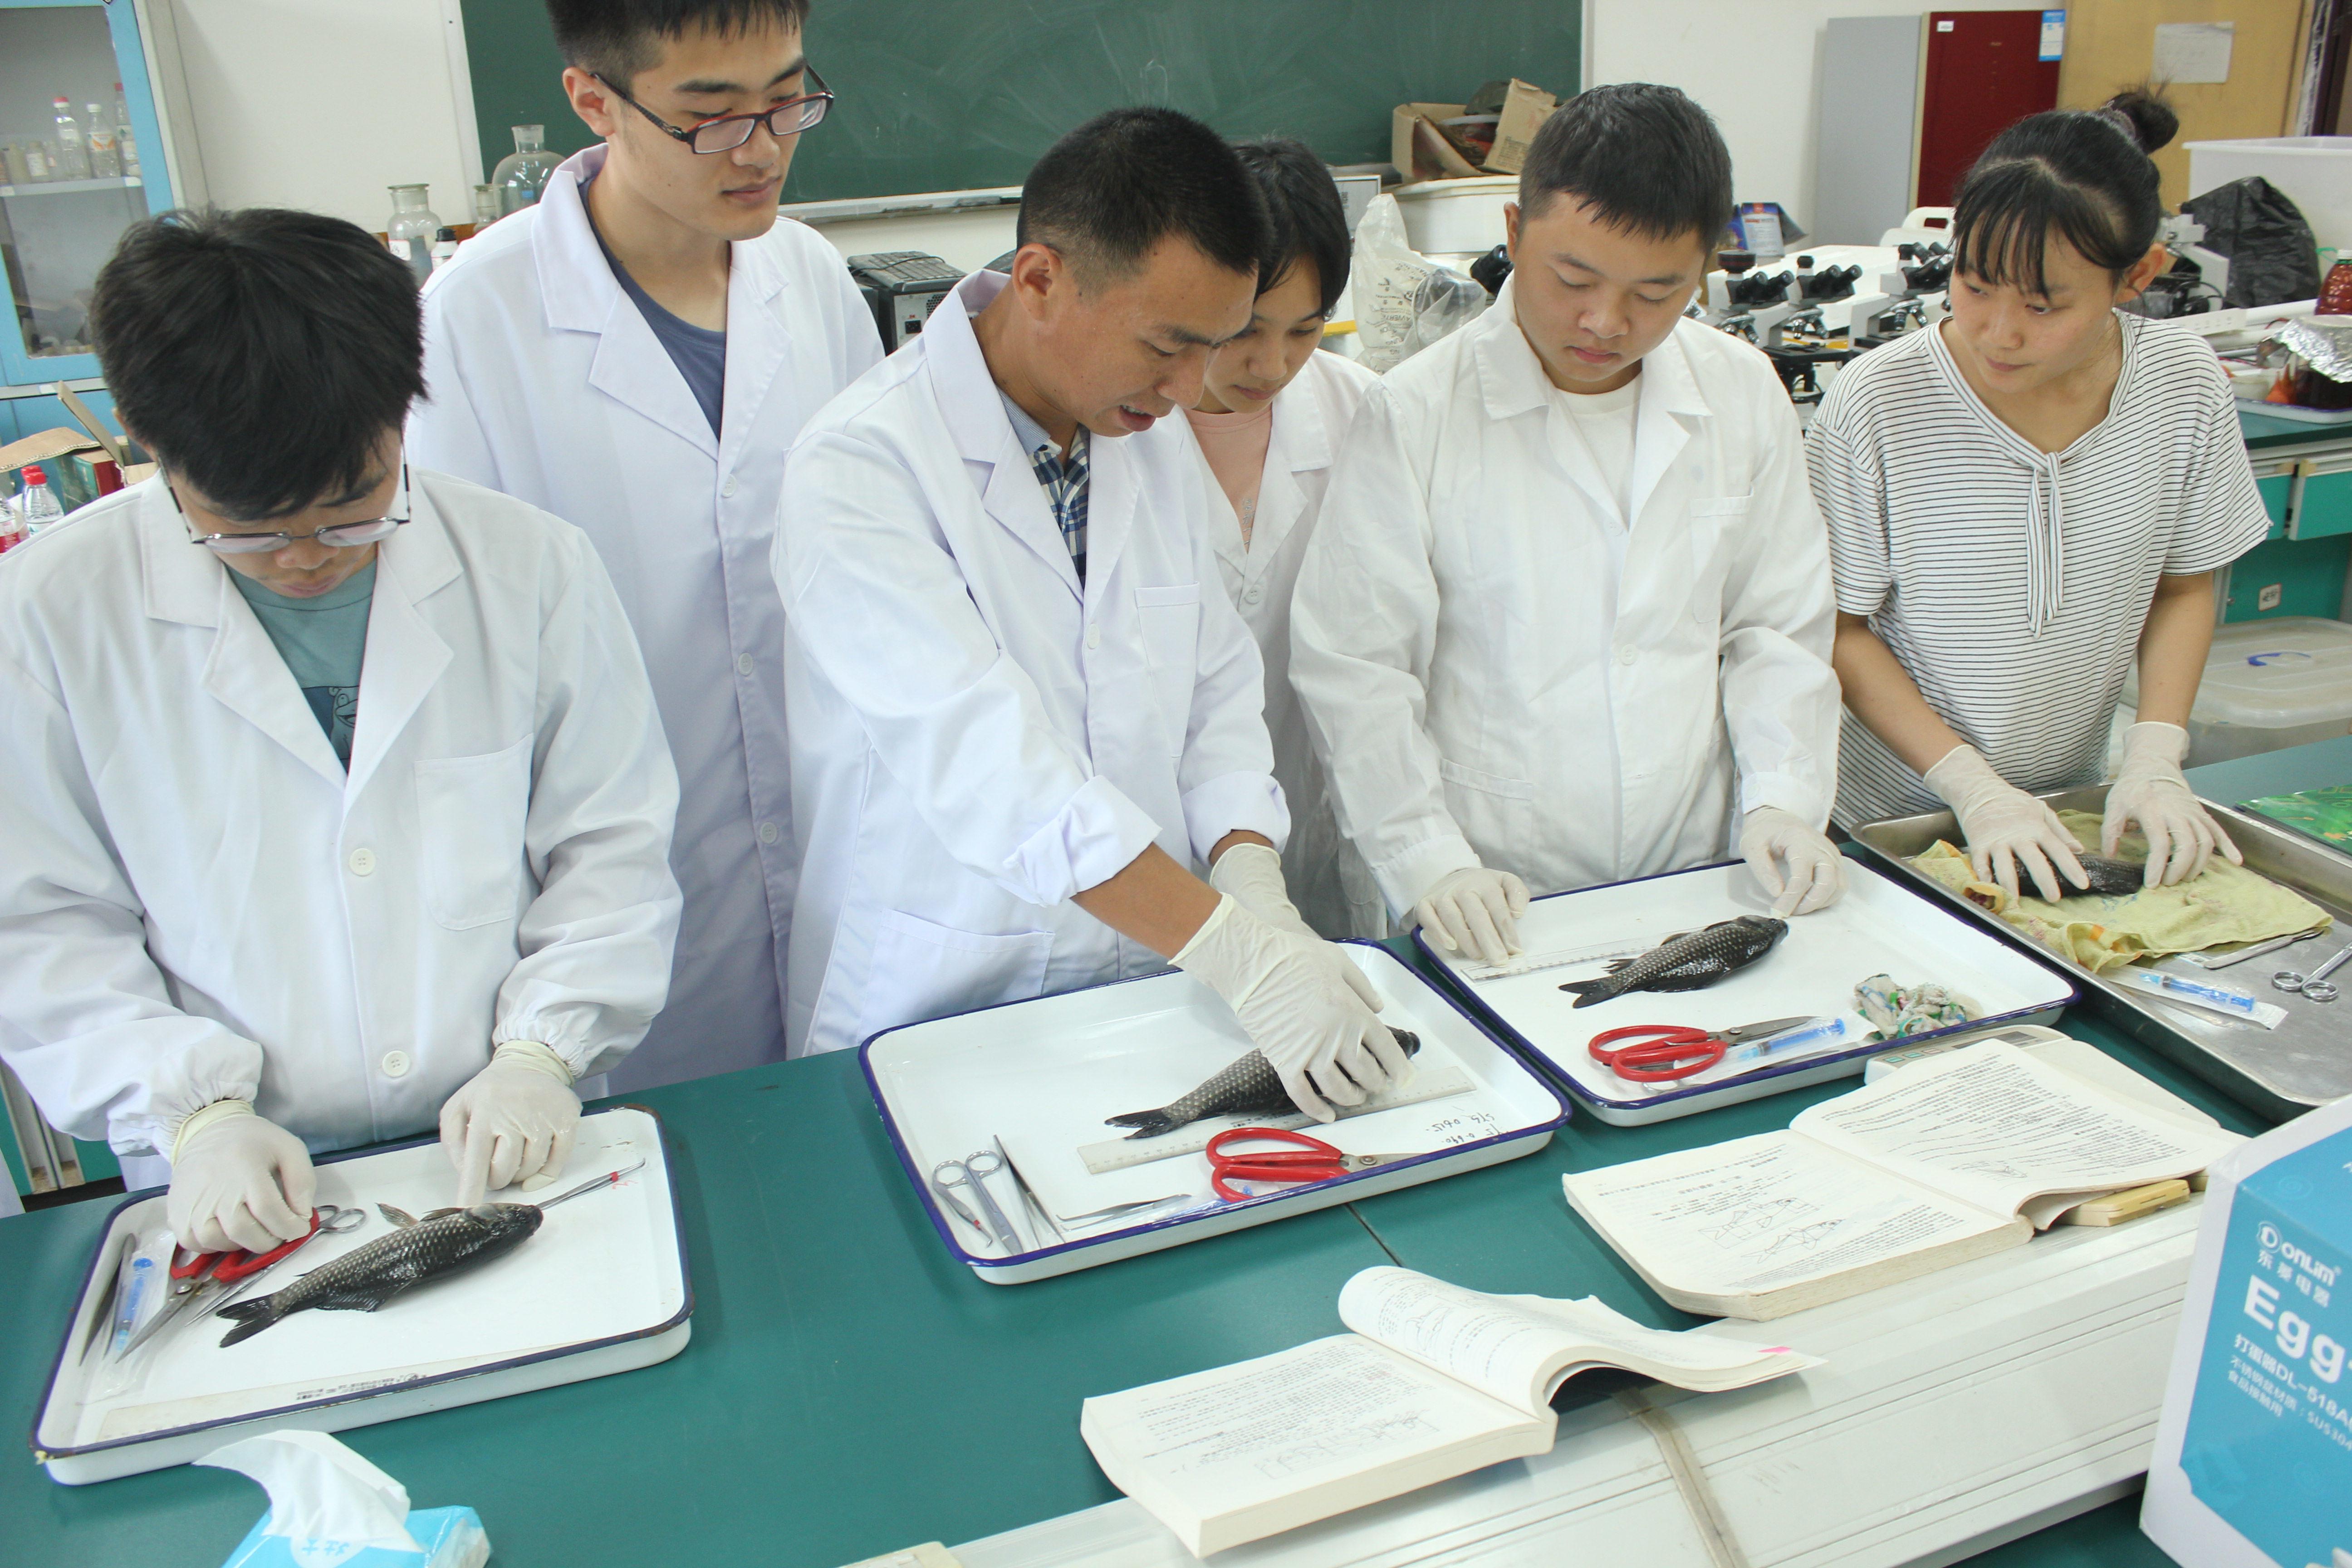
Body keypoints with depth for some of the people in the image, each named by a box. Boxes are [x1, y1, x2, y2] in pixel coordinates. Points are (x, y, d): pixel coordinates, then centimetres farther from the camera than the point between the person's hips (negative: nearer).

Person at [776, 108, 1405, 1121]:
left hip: (1147, 993, 5)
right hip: (933, 1024, -4)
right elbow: (985, 765, -25)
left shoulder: (1154, 437, 7)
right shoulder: (859, 470, -16)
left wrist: (1249, 873, -7)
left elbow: (1219, 687, 11)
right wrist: (1239, 956, -29)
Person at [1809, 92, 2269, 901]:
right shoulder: (1876, 405, -19)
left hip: (2073, 803, 3)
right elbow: (1839, 626, -13)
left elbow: (2185, 587, 6)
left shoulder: (2186, 386, -7)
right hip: (1890, 818, -3)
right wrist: (1972, 786, -20)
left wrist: (2156, 757, -8)